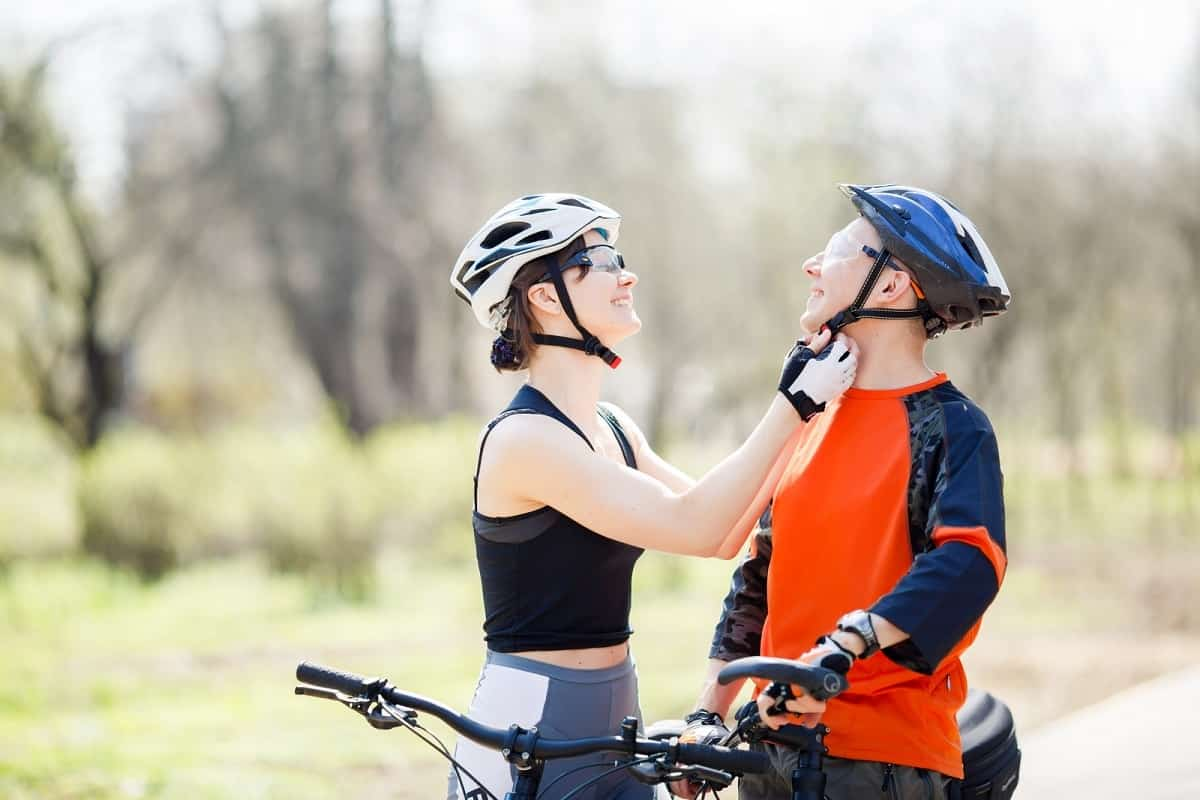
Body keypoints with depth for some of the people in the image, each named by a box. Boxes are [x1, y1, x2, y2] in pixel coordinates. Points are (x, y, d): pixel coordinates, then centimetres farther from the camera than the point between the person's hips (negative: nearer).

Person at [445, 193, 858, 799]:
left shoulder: (614, 430, 11)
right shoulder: (523, 438, -17)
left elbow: (725, 536, 8)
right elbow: (693, 526, -22)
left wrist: (803, 395, 4)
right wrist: (795, 402, -16)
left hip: (613, 724, 9)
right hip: (529, 727, -9)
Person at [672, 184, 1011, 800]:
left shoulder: (951, 427, -7)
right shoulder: (813, 419, 14)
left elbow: (968, 562, -24)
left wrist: (844, 647, -36)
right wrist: (708, 714, 11)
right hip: (776, 738, 6)